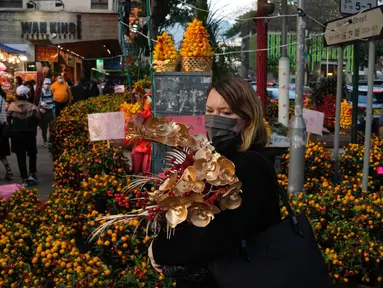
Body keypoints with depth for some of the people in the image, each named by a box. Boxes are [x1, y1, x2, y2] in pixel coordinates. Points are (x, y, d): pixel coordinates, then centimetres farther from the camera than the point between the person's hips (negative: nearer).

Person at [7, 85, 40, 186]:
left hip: (16, 134, 1)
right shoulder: (32, 107, -8)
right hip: (30, 133, -1)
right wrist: (32, 129, 8)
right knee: (32, 154, 17)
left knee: (20, 157, 7)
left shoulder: (12, 105, -2)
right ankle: (32, 174, 4)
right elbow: (37, 120, -7)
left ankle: (25, 179, 6)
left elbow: (8, 119, 2)